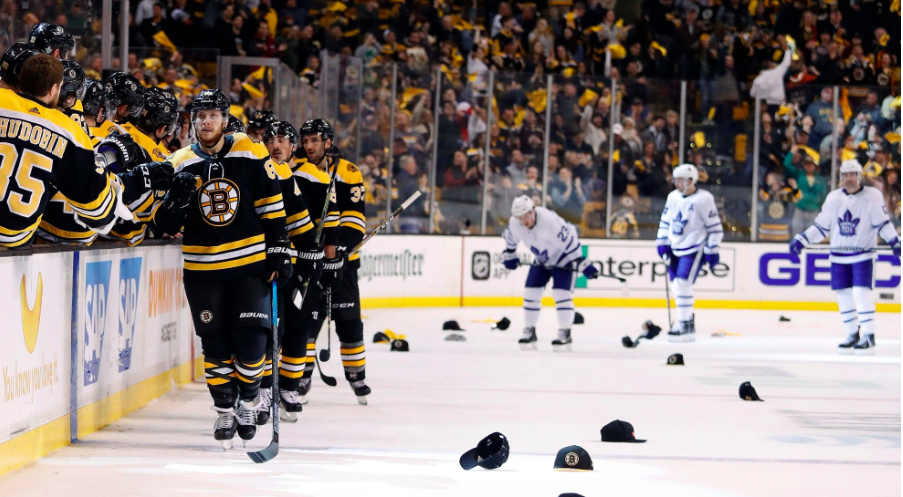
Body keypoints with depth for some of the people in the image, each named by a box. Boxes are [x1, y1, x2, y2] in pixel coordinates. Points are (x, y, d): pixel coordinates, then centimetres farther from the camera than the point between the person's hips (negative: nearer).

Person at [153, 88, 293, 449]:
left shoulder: (251, 156, -3)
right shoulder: (181, 164, 1)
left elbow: (272, 208, 2)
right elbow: (166, 226, -1)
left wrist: (279, 251, -2)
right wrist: (177, 199, -20)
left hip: (251, 264, -1)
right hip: (203, 270, 1)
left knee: (250, 341, -6)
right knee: (215, 346, 4)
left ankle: (249, 399, 18)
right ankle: (224, 410, 19)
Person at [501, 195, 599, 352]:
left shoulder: (550, 221, -37)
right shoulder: (514, 223, -18)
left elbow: (570, 242, -32)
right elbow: (510, 239, 7)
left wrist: (583, 265, -31)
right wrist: (509, 255, 14)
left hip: (564, 257, -6)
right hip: (542, 260, 6)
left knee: (562, 294, -15)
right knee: (531, 292, 0)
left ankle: (565, 334, -7)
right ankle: (529, 332, 12)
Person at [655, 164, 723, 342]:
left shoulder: (703, 199, -12)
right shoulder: (673, 197, 8)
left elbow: (714, 226, -10)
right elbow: (665, 221, 17)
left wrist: (712, 250, -11)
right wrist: (662, 243, 10)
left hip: (694, 249, -7)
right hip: (676, 248, 7)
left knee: (683, 283, -17)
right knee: (677, 286, 8)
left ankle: (686, 328, -15)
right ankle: (688, 321, 22)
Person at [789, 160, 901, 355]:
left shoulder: (872, 196, -6)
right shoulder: (833, 198, 6)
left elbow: (882, 223, -6)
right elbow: (822, 226, 11)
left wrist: (895, 242, -18)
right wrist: (801, 240, 5)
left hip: (863, 255, -4)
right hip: (839, 256, 4)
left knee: (861, 292, -14)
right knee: (844, 295, 4)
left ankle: (869, 337, -9)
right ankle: (853, 335, 16)